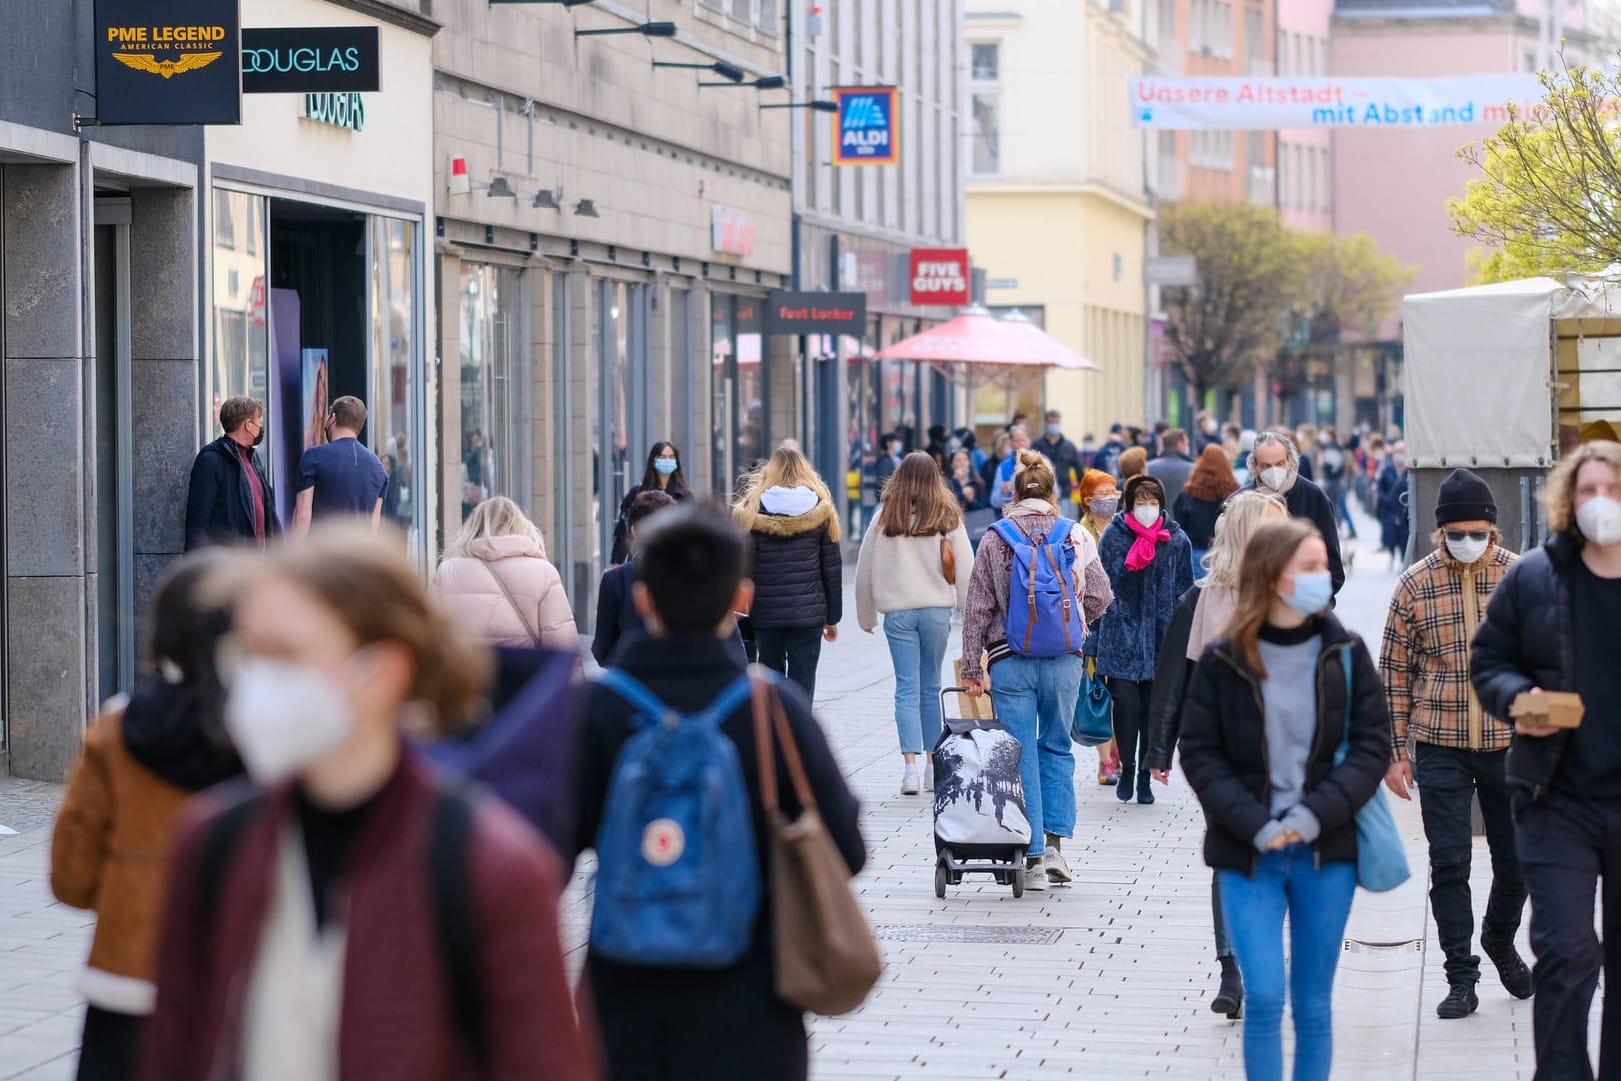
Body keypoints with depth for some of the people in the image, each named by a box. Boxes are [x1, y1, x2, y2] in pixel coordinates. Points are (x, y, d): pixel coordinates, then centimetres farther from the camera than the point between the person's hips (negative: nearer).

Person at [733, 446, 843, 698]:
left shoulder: (750, 511, 0)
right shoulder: (821, 510, 3)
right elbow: (832, 567, 5)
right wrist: (832, 617, 11)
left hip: (765, 612, 0)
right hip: (808, 612, 0)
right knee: (802, 687, -1)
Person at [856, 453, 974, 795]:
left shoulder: (885, 519, 0)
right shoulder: (948, 518, 1)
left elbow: (865, 571, 4)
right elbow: (965, 571, 0)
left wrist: (866, 616, 15)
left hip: (898, 612, -1)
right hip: (937, 610, 1)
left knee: (907, 689, -1)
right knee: (930, 688, 12)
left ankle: (910, 764, -14)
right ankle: (932, 765, 17)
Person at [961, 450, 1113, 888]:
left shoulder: (994, 540, -1)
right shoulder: (1075, 536, 0)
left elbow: (977, 608, -1)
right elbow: (1099, 597, 1)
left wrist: (972, 666, 4)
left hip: (1010, 662, -1)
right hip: (1064, 659, 1)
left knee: (1021, 756, 4)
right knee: (1057, 748, 16)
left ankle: (1032, 858, 5)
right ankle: (1055, 847, 7)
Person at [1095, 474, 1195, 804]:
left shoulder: (1176, 539, 3)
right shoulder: (1113, 536, 0)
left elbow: (1184, 591, 7)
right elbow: (1099, 587, 3)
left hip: (1160, 637, 1)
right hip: (1121, 634, -1)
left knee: (1153, 706, 4)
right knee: (1126, 700, -12)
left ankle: (1144, 776, 16)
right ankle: (1126, 768, 8)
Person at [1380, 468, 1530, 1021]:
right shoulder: (1415, 585, -3)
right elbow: (1395, 671, 3)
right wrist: (1394, 752, 1)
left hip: (1510, 746, 1)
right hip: (1441, 747, -1)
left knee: (1518, 860, 9)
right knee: (1449, 864, -2)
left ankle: (1500, 941, 37)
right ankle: (1461, 978, 8)